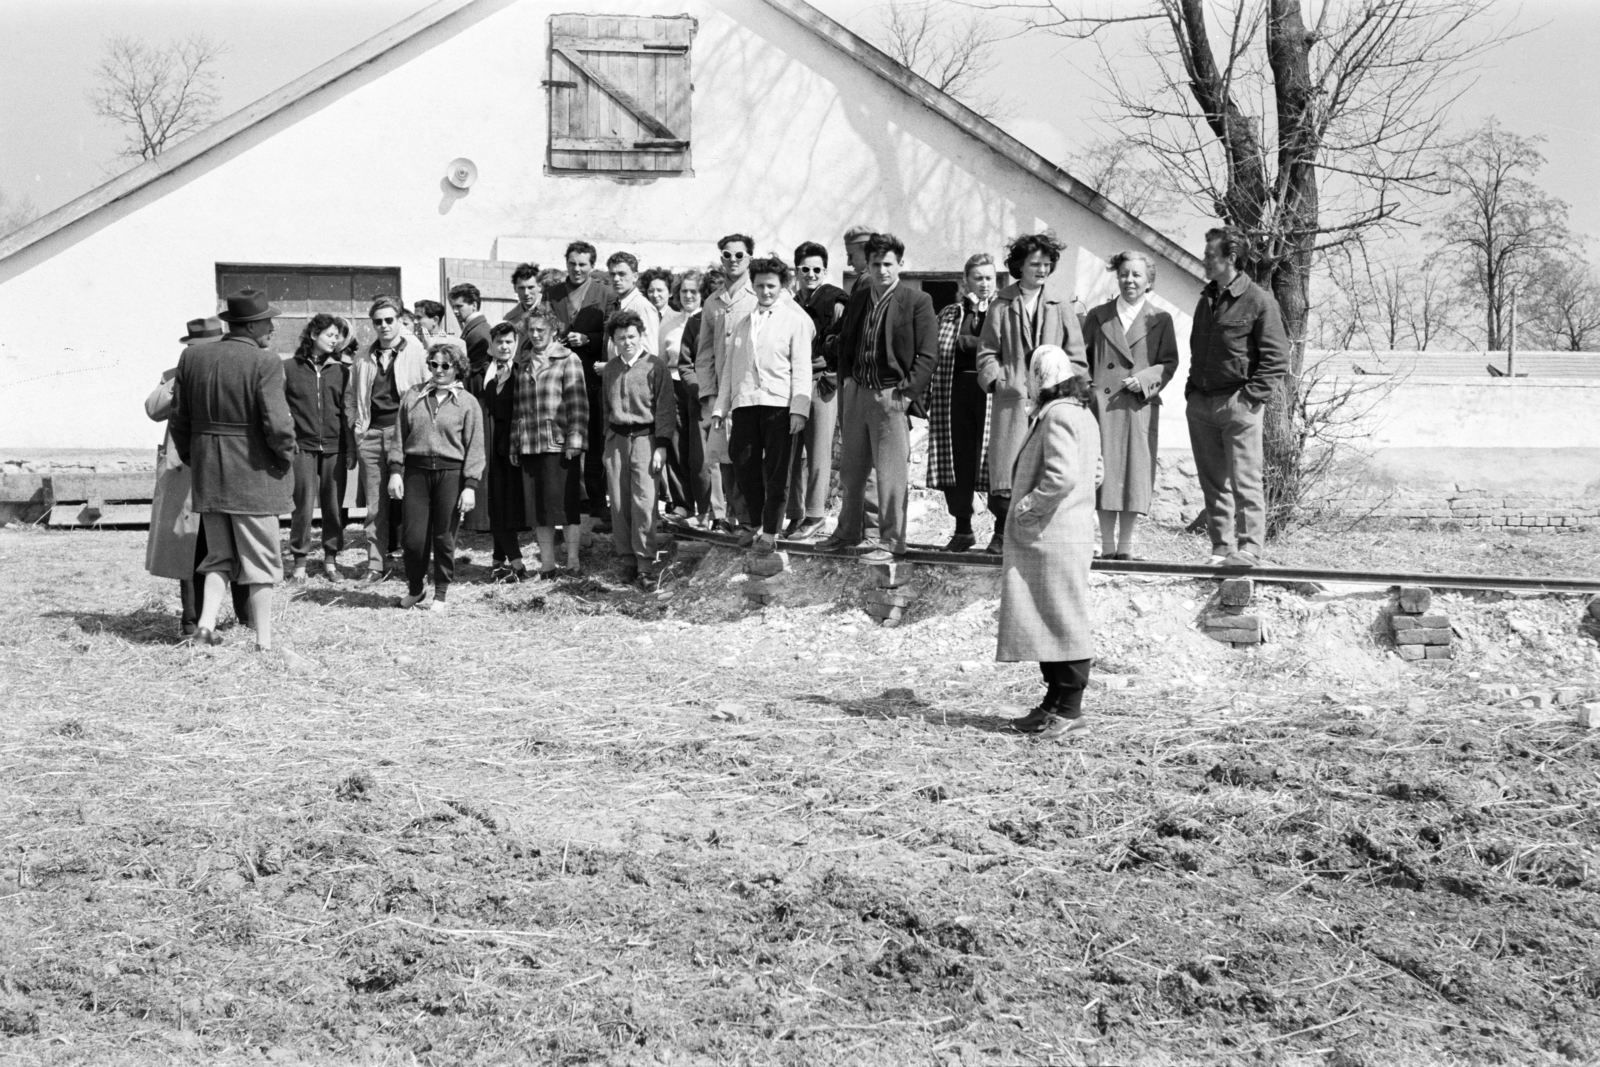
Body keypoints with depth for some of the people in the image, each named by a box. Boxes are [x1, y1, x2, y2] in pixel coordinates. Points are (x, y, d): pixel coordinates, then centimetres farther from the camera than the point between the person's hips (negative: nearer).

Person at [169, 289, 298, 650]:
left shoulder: (192, 356, 4)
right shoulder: (264, 363, -14)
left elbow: (178, 420, 8)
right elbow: (277, 424, -20)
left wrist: (192, 459, 19)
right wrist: (286, 457, -1)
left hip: (207, 476, 5)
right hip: (252, 476, -5)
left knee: (219, 556, 18)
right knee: (260, 561, 5)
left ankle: (206, 624, 3)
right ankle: (263, 641, 9)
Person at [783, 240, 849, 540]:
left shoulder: (835, 303, -2)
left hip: (823, 383, -5)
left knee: (818, 451, -4)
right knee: (792, 450, 4)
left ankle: (815, 516, 1)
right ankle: (795, 514, 10)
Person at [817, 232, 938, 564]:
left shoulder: (917, 301, -6)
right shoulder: (857, 298, 11)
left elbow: (927, 356, -8)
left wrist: (906, 394, -14)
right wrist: (846, 381, 9)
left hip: (890, 396, -6)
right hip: (856, 392, 6)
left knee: (892, 472, -2)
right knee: (850, 468, 14)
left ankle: (893, 541, 7)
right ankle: (848, 531, 28)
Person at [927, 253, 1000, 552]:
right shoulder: (949, 315, 16)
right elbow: (935, 355, 13)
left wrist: (970, 342, -9)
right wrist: (927, 396, 3)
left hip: (992, 392, -3)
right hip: (955, 394, 3)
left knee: (993, 461, -5)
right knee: (956, 461, 3)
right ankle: (962, 529, 13)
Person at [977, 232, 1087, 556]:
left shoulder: (1060, 303, 6)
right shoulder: (1003, 305, 7)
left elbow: (1075, 353, 7)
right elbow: (987, 350, 10)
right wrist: (996, 380, -4)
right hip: (1011, 397, 0)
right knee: (1006, 468, -2)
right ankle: (1003, 534, 9)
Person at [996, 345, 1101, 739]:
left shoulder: (1058, 415, -16)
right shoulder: (1080, 415, 16)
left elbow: (1062, 475, -28)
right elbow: (1094, 473, 23)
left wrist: (1030, 505, -16)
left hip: (1054, 539, -10)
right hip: (1047, 540, 10)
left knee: (1063, 622, -4)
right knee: (1047, 622, 14)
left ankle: (1069, 709, 1)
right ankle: (1055, 702, 21)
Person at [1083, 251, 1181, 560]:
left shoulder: (1160, 320, 9)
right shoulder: (1097, 316, 12)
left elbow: (1169, 362, 6)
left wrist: (1145, 380, -11)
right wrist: (1084, 387, -2)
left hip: (1140, 407, 0)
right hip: (1101, 406, 1)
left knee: (1135, 472, -1)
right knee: (1104, 471, -1)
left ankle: (1126, 544, 6)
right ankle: (1107, 545, 5)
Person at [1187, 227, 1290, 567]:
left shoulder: (1259, 301, -6)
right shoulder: (1208, 298, 16)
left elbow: (1277, 358, -8)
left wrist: (1251, 396, -14)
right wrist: (1192, 389, 15)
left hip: (1238, 402, -7)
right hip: (1201, 403, 7)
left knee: (1244, 479, -6)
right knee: (1212, 480, 8)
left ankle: (1249, 547, -3)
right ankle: (1222, 545, 13)